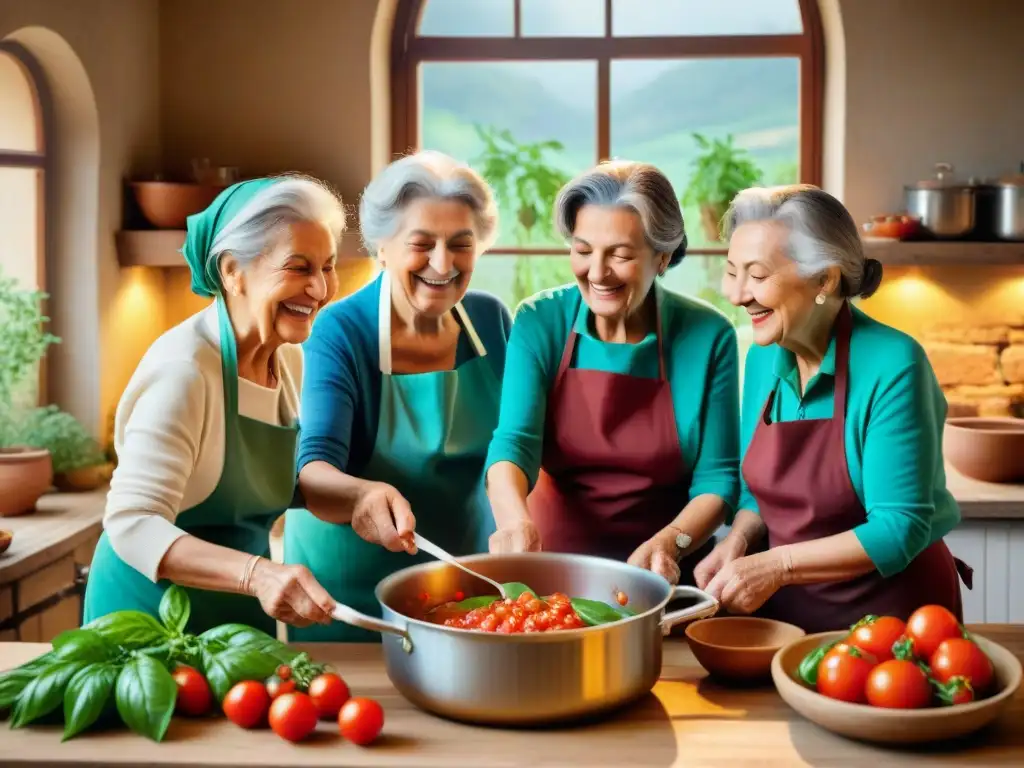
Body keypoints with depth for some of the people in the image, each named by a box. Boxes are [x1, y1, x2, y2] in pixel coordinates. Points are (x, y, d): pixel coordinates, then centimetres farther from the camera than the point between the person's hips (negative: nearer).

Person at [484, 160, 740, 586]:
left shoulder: (707, 336, -6)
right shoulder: (540, 322, -4)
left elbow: (716, 477, -2)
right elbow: (514, 441, -14)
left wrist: (669, 542, -20)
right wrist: (515, 520, -34)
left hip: (663, 579, 0)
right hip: (555, 566, 1)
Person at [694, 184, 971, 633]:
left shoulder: (891, 366, -21)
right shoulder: (764, 358, -2)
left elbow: (900, 529, -22)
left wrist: (780, 564, -26)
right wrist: (738, 541, -10)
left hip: (892, 612, -5)